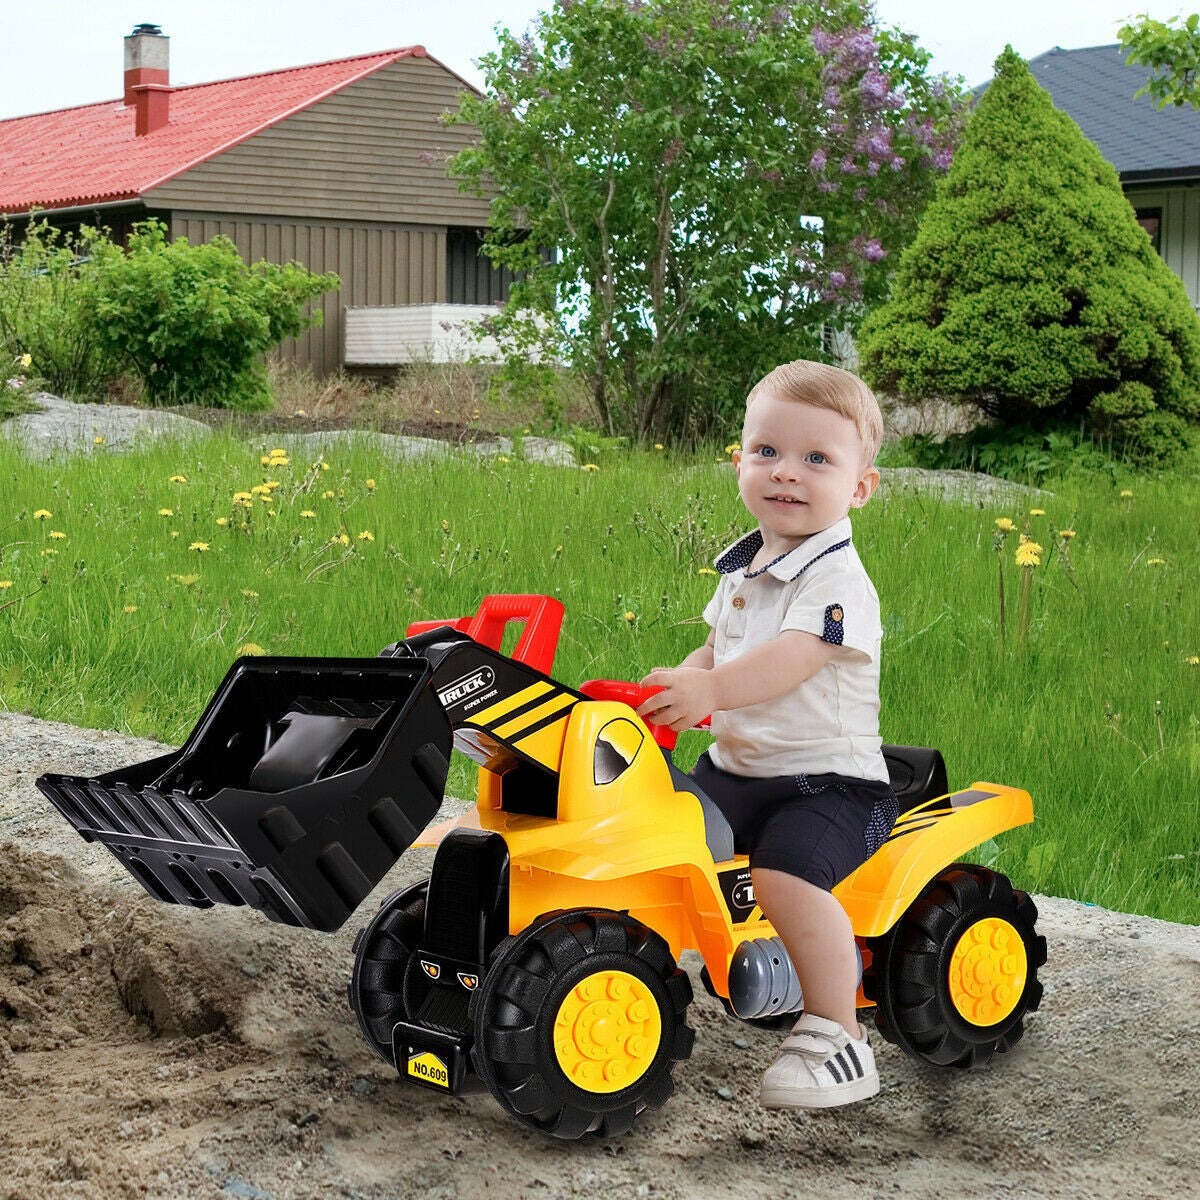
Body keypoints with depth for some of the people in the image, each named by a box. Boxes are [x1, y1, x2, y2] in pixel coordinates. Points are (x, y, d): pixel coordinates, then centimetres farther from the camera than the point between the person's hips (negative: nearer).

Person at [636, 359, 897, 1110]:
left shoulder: (836, 578, -15)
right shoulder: (741, 568, 12)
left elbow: (794, 657, -31)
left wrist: (708, 689, -46)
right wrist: (672, 688, 3)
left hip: (827, 778, -8)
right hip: (736, 768, 8)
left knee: (784, 872, -30)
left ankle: (837, 1034, -17)